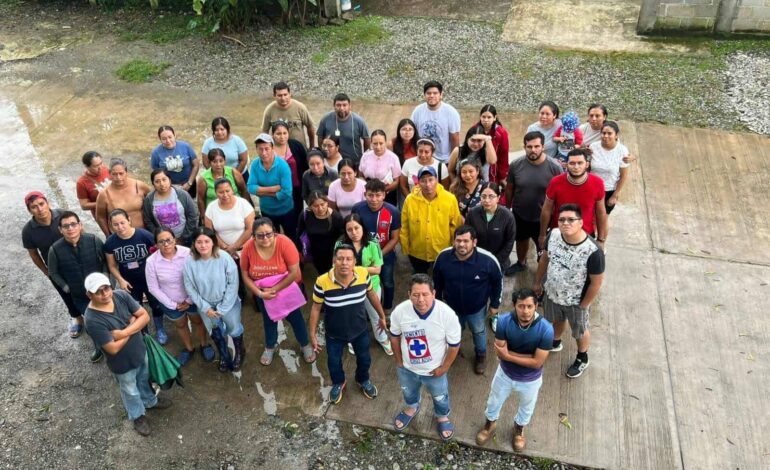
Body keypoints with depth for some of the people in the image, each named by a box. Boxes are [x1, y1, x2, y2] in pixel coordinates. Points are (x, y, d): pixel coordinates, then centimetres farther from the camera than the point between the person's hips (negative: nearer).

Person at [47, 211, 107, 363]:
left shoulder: (94, 240, -19)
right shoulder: (55, 249, -17)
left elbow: (106, 260, -5)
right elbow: (53, 273, 0)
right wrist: (66, 287, -7)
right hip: (79, 296, 1)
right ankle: (99, 347, 44)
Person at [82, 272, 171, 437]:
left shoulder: (121, 296, -19)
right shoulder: (92, 319, -33)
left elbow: (145, 316, -16)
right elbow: (113, 348, -30)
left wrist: (124, 332, -29)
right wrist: (132, 325, -20)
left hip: (140, 351, 5)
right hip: (122, 363, -4)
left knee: (144, 380, 32)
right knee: (131, 391, 23)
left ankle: (150, 401, 61)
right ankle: (138, 416, 51)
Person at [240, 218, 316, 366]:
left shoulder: (284, 243, -31)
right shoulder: (248, 247, -23)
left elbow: (294, 272, -26)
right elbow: (245, 275, -11)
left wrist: (276, 289, -24)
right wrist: (259, 293, -21)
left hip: (288, 288, -2)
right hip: (263, 292, 2)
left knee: (294, 316, 14)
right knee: (268, 318, 22)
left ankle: (305, 344, 40)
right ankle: (270, 346, 48)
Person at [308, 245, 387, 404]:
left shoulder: (363, 274, -24)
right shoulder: (322, 282, -30)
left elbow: (371, 295, -3)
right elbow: (316, 308, -14)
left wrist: (382, 316, 8)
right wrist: (313, 334, -7)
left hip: (360, 330, 2)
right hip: (334, 334, -1)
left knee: (364, 359, 25)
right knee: (334, 362, 22)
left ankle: (363, 380, 59)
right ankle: (338, 383, 57)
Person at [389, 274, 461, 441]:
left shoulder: (447, 314, -34)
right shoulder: (400, 311, -28)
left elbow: (454, 345, -17)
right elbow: (394, 336, -7)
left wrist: (444, 367, -10)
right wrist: (399, 361, 1)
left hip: (434, 370, -2)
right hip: (407, 367, 2)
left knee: (440, 396, 29)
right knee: (408, 391, 33)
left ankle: (442, 416, 62)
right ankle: (412, 408, 68)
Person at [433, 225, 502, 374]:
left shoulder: (488, 260, -31)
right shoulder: (443, 257, -25)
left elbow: (497, 282, -12)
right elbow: (437, 281, -6)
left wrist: (495, 304, -3)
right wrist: (437, 300, 6)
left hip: (477, 307, -1)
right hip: (451, 306, 1)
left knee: (478, 331, 27)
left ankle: (481, 355, 58)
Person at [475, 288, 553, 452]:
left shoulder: (546, 329, -33)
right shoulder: (504, 321, -28)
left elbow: (537, 363, -27)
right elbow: (500, 353, -22)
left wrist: (509, 355, -25)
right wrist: (529, 355, -28)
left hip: (530, 380, -1)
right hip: (505, 373, 1)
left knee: (526, 407, 28)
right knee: (494, 401, 27)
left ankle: (519, 428, 61)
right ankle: (490, 425, 59)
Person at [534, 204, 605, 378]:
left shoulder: (593, 251, -35)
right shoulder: (553, 235, -20)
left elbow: (596, 282, -21)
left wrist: (584, 305, -11)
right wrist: (538, 282, 9)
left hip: (576, 301, -4)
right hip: (552, 293, 4)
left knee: (580, 332, 25)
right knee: (557, 320, 33)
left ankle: (582, 358, 53)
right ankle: (556, 342, 64)